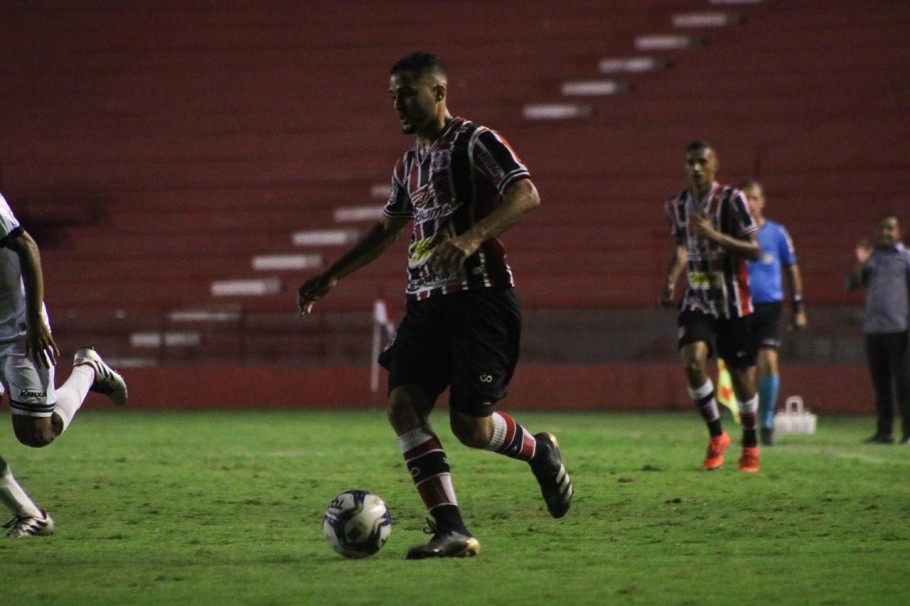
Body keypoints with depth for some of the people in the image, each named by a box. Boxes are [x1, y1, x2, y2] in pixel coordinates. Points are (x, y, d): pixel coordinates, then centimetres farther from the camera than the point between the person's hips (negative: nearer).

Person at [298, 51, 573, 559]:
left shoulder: (474, 141, -6)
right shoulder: (409, 164, 18)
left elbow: (527, 195, -20)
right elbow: (388, 230, 32)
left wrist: (472, 237, -34)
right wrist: (332, 278, 30)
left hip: (480, 295, -8)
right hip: (426, 302, 8)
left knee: (471, 425, -12)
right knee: (403, 404, -11)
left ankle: (539, 452, 23)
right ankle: (452, 530, -12)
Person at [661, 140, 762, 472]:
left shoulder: (731, 200, -11)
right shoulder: (678, 206, 5)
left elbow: (754, 250, -15)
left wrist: (715, 236, -27)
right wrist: (671, 278, 3)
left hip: (732, 301, -3)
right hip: (697, 299, 3)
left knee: (740, 374, 3)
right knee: (692, 361, -19)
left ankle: (750, 445, 24)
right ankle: (716, 435, 0)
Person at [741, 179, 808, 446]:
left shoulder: (777, 233, 3)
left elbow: (791, 270, 11)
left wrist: (798, 308, 10)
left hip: (769, 306, -1)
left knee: (768, 361, -14)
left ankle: (767, 423, -2)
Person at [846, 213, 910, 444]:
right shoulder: (872, 257, 16)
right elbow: (851, 285, 12)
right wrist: (860, 263, -5)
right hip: (873, 329, 5)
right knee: (880, 383, 5)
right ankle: (884, 431, 9)